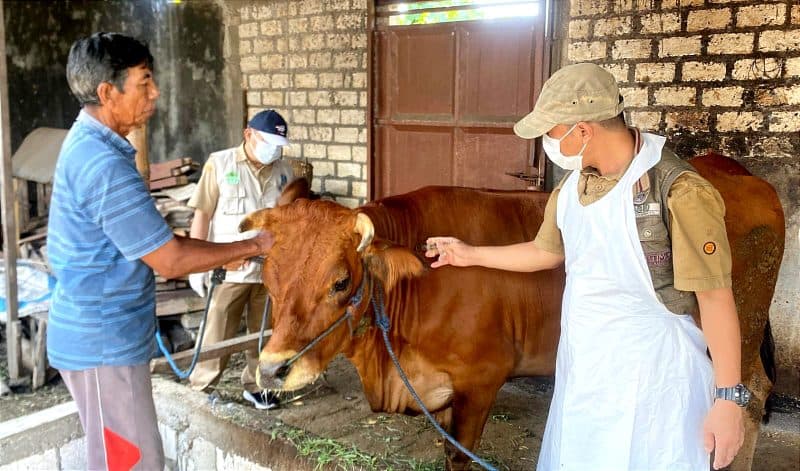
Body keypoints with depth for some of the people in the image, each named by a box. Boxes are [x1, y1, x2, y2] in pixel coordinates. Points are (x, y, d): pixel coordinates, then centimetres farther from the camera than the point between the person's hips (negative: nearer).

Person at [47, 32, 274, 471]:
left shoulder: (87, 143, 7)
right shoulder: (103, 164, -25)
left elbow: (147, 236, 15)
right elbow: (169, 261, -22)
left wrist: (221, 250, 10)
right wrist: (251, 246, -11)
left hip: (99, 333, 10)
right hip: (104, 342, -9)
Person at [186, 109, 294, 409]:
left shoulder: (284, 172, 4)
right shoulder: (219, 164, -4)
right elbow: (202, 215, -4)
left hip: (271, 271, 3)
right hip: (228, 269, -3)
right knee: (217, 336, 5)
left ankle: (255, 385, 32)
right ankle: (200, 391, 23)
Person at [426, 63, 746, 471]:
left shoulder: (679, 191, -21)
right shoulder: (572, 185, 2)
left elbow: (715, 297, -17)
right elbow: (547, 251, 19)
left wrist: (729, 398, -15)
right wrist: (471, 255, 24)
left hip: (652, 376, -7)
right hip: (581, 370, 7)